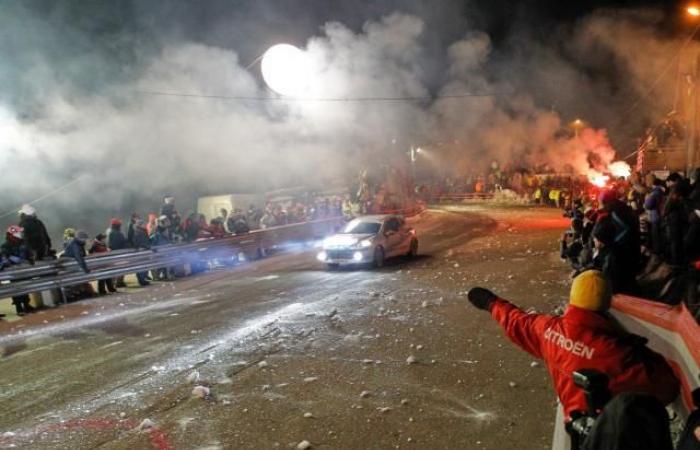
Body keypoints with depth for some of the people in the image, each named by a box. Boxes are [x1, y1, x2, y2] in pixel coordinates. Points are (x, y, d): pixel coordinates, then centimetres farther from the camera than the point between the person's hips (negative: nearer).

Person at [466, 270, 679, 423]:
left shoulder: (547, 327, -13)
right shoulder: (613, 350, -30)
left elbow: (516, 321, 7)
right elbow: (666, 387, -24)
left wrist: (491, 302, 23)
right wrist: (643, 354, -10)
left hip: (575, 417, 5)